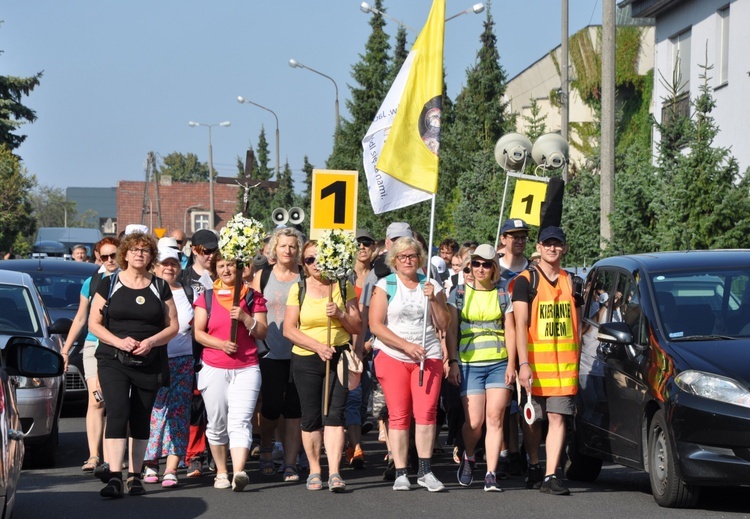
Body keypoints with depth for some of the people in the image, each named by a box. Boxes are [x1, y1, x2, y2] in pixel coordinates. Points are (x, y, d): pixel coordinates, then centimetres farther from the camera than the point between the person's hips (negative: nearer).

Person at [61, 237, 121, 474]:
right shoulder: (92, 282, 12)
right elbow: (80, 318, 19)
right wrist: (66, 349, 18)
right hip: (94, 346, 2)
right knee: (95, 401, -8)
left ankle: (109, 457, 7)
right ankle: (93, 456, -13)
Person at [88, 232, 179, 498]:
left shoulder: (160, 287, 8)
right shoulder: (109, 285, 4)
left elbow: (173, 326, 8)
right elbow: (94, 323, 2)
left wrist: (151, 341, -11)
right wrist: (119, 341, -14)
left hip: (149, 363, 2)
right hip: (113, 362, -2)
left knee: (141, 419, 5)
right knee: (117, 413, -15)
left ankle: (135, 476, 13)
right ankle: (115, 476, -21)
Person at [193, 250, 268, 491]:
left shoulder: (253, 296, 9)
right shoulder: (207, 297, 9)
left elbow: (262, 332, 4)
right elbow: (198, 333, 3)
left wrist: (246, 318, -13)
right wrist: (221, 344, -13)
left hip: (246, 369, -1)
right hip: (214, 369, 1)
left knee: (240, 422, -14)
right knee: (217, 424, 5)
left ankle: (239, 472, -27)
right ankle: (221, 472, 17)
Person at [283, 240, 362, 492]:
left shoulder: (344, 287, 6)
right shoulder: (298, 289, 5)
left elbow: (358, 327, 6)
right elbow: (289, 329, -1)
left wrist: (340, 314, -14)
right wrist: (318, 346, -13)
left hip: (339, 357, -1)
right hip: (306, 359, 1)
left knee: (334, 414, -11)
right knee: (311, 417, 2)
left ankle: (334, 473, -15)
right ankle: (314, 471, 14)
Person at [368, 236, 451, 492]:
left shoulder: (431, 285, 12)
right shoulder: (384, 286, 5)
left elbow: (443, 324, 9)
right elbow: (376, 325, -5)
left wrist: (433, 300, -6)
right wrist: (406, 345, -12)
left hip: (428, 356, 2)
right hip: (392, 356, -1)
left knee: (426, 412, -8)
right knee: (398, 415, -3)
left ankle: (425, 471, -2)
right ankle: (400, 473, 0)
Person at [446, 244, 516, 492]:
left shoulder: (502, 295, 8)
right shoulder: (459, 294, 7)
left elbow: (510, 331, 6)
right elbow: (451, 331, 4)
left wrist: (511, 365, -2)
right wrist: (452, 362, -5)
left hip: (498, 364, 1)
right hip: (469, 364, -1)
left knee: (495, 419, -7)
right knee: (474, 421, -5)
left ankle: (491, 474, -5)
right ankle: (468, 457, 25)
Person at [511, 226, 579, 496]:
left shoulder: (571, 282, 13)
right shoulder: (526, 281, 0)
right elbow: (520, 324, -7)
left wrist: (576, 361, 10)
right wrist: (523, 363, -16)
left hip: (564, 362, 2)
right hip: (534, 360, -2)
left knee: (557, 418, -6)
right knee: (532, 418, 7)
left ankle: (550, 476, -9)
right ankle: (534, 469, 24)